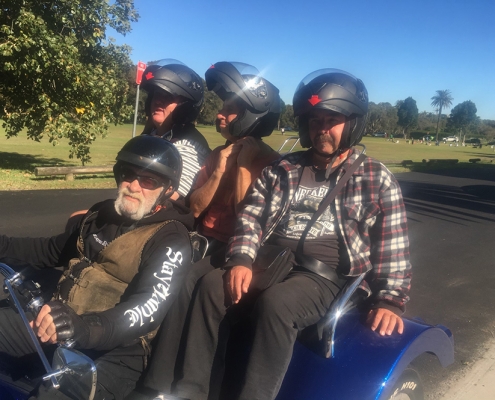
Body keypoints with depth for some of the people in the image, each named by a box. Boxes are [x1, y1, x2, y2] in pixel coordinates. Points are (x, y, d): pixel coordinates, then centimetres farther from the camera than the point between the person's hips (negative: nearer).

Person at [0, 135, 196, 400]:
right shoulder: (103, 213, 13)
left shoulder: (171, 240, -11)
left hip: (112, 350, -7)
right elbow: (53, 250, 27)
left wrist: (83, 328, -40)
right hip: (57, 325, 8)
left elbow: (146, 311, -25)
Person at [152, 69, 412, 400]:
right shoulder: (282, 169, 16)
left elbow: (393, 246, 3)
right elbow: (251, 217, 8)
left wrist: (389, 300, -9)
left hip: (327, 274, -3)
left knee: (275, 304, -34)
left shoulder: (377, 179, 7)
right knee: (214, 286, -22)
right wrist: (241, 259, -10)